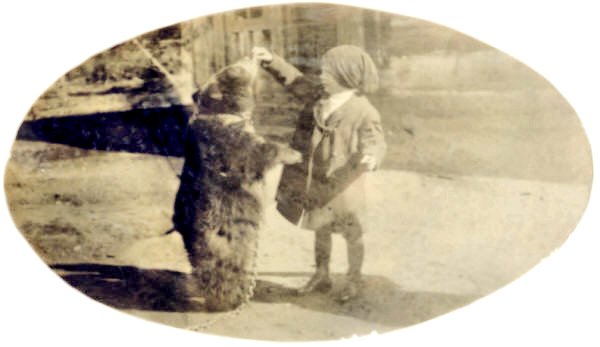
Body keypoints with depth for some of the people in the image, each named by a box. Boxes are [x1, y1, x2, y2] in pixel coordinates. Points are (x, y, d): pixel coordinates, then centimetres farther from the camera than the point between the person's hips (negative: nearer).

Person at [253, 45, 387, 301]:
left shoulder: (364, 114, -21)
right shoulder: (319, 96, -1)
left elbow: (375, 144, -27)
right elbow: (295, 81, 10)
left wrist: (370, 157, -50)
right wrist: (271, 61, 3)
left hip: (339, 187, -6)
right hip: (313, 183, 7)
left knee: (351, 234, 13)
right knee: (320, 231, 22)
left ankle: (353, 280, 33)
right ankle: (321, 276, 41)